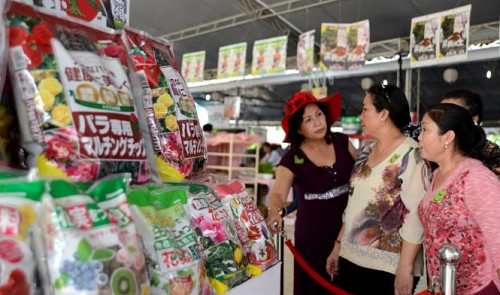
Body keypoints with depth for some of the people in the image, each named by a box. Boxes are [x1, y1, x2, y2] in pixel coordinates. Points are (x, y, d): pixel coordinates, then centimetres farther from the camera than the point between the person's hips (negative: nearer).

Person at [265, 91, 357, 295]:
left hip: (348, 228, 3)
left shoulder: (342, 142, -3)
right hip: (313, 232, -3)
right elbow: (278, 193, -24)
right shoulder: (292, 159, -12)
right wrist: (274, 212, -45)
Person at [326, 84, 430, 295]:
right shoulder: (366, 151, 8)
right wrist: (338, 245, 14)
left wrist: (405, 268, -17)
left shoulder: (412, 155, -13)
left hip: (388, 268, -6)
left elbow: (415, 217, -17)